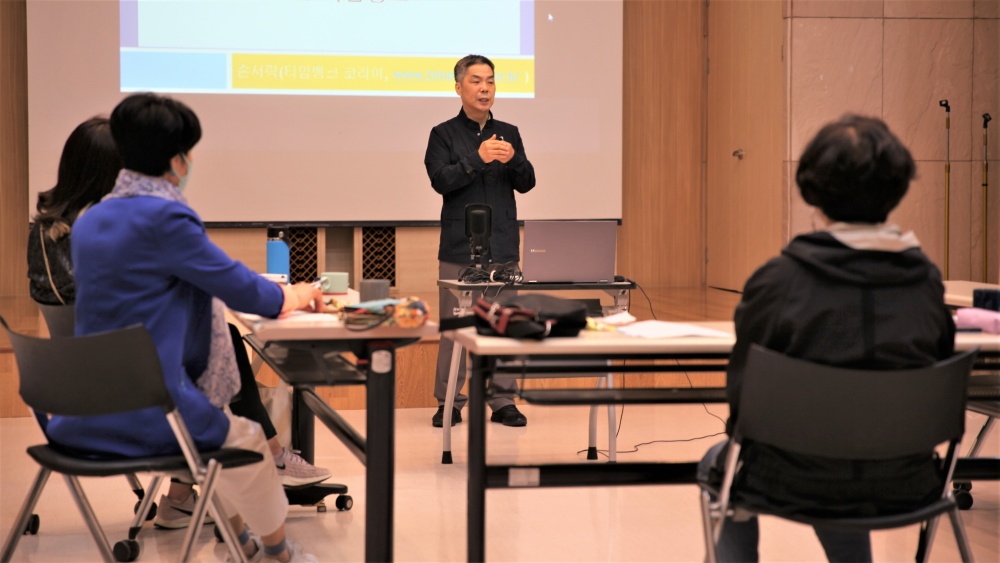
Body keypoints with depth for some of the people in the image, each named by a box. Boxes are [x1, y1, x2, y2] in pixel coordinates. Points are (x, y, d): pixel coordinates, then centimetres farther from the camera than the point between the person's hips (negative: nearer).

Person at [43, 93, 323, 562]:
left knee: (215, 424, 32)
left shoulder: (90, 220, 9)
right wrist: (292, 296, 11)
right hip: (146, 412, -9)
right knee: (247, 438, 16)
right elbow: (243, 291, -11)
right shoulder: (165, 218, -18)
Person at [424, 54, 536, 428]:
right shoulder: (444, 134, 3)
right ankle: (450, 402, 7)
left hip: (503, 246, 3)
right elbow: (441, 180, -9)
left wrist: (512, 160, -14)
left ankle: (503, 400, 9)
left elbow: (526, 183, 6)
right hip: (459, 246, -2)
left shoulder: (509, 133, 12)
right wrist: (478, 158, -22)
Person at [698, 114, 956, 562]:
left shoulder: (776, 281, -16)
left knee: (717, 463, 31)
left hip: (799, 483, -4)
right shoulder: (926, 281, -5)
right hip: (903, 488, 4)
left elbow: (742, 392, -8)